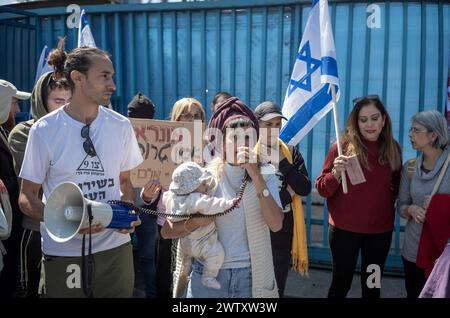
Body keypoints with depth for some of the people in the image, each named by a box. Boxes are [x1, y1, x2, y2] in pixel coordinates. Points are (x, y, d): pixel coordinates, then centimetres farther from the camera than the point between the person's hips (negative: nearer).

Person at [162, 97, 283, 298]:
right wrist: (196, 222, -22)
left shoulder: (266, 176, -1)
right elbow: (167, 231, -4)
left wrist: (256, 176, -20)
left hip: (251, 276, 1)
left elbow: (276, 224, -16)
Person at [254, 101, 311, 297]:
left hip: (284, 231, 4)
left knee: (278, 287, 15)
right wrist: (288, 192, -11)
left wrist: (281, 162, -15)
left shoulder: (291, 153, 4)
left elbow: (305, 189, -8)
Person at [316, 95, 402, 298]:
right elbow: (322, 190, -8)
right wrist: (336, 172, -25)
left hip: (380, 230, 4)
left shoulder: (392, 149, 2)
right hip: (345, 229, -3)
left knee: (372, 285, 18)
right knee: (341, 283, 8)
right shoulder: (342, 147, -9)